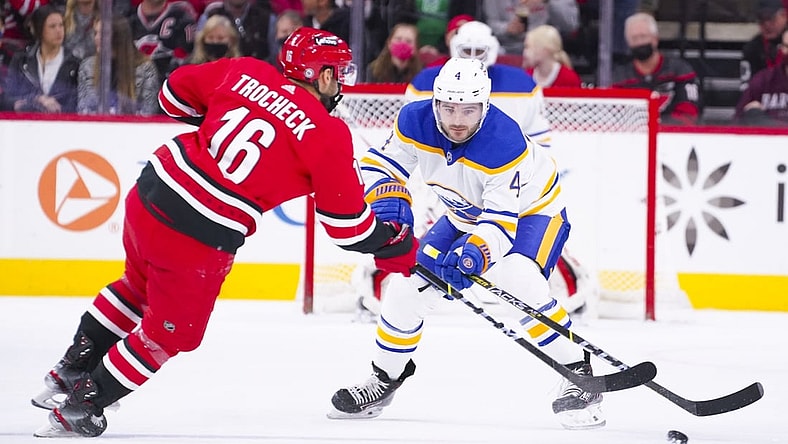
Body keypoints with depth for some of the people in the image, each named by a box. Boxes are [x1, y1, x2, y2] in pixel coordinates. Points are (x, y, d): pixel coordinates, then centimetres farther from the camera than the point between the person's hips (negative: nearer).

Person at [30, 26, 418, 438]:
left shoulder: (246, 73, 5)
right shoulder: (328, 136, -8)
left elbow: (177, 90, 18)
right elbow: (348, 221, -5)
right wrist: (396, 246, 10)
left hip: (148, 194, 6)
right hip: (200, 240, -6)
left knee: (139, 283, 35)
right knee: (172, 333, 17)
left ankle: (69, 372, 41)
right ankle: (79, 409, 21)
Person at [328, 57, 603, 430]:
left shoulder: (505, 144, -38)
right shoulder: (415, 121, -23)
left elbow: (502, 221, -38)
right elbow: (380, 163, -11)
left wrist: (475, 254, -56)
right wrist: (390, 200, -32)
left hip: (531, 210, -6)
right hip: (466, 215, 6)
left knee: (521, 287, -32)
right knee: (408, 285, -1)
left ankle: (578, 376, -20)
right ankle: (385, 377, 21)